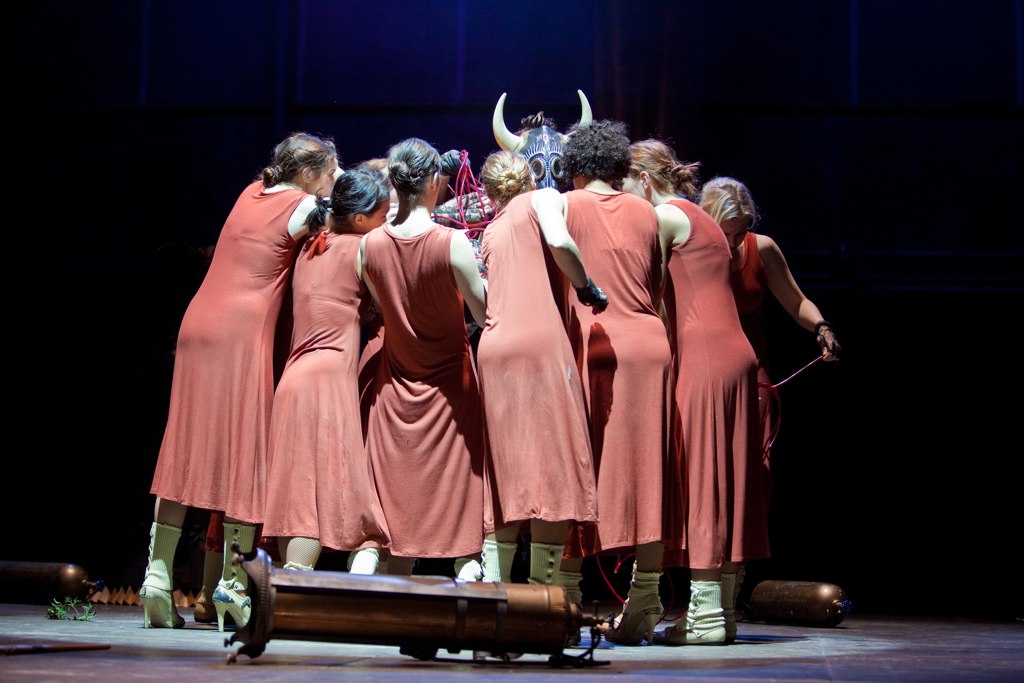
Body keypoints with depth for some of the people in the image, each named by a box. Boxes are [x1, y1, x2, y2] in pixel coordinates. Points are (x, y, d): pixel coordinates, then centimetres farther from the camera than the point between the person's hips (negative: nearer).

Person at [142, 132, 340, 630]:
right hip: (244, 330, -7)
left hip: (198, 323, 7)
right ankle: (232, 583, -4)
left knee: (185, 448, 7)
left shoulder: (252, 193, 17)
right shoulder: (303, 206, -2)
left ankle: (158, 573, 5)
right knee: (243, 451, -3)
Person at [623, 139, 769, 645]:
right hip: (734, 356, 9)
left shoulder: (665, 215, -4)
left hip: (703, 357, -9)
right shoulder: (700, 220, 22)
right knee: (723, 481, 8)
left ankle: (705, 614, -7)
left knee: (698, 476, -7)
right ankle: (720, 611, 11)